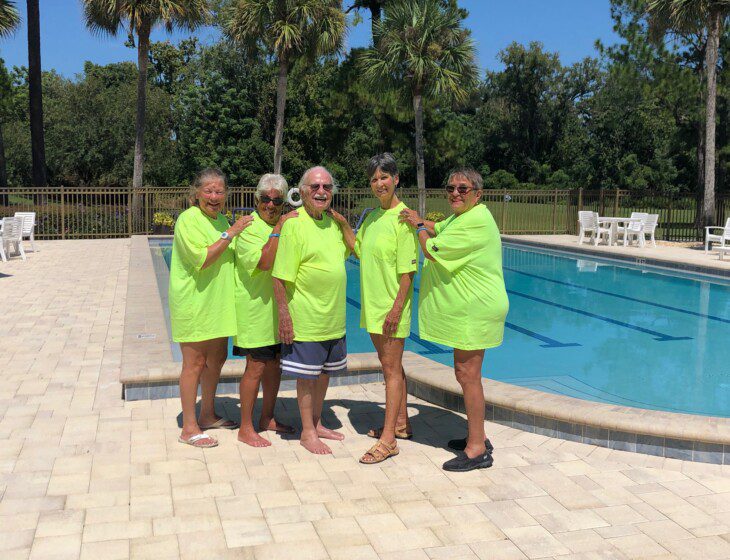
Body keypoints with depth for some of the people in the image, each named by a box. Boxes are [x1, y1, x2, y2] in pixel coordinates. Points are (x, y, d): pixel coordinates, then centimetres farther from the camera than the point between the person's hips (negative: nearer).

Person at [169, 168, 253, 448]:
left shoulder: (221, 219, 13)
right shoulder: (188, 219, -13)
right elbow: (202, 259, -23)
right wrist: (230, 234, -23)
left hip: (217, 302, 9)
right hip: (193, 302, -8)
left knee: (216, 358, 16)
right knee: (194, 363, -3)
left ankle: (207, 415, 33)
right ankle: (189, 428, 8)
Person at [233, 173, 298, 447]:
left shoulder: (285, 226, 13)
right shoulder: (249, 228, -11)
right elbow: (263, 262, -28)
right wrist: (278, 230, -27)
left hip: (278, 309, 8)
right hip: (255, 309, -8)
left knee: (275, 364, 15)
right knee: (256, 367, -5)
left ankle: (267, 418, 29)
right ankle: (245, 428, 6)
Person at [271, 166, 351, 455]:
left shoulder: (331, 221, 6)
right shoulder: (293, 224, -16)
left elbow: (348, 251, 24)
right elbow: (280, 276, -18)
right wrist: (284, 315, -20)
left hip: (334, 317, 8)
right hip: (306, 319, -7)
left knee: (324, 372, 18)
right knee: (307, 375, 5)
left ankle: (317, 423, 35)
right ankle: (307, 432, 20)